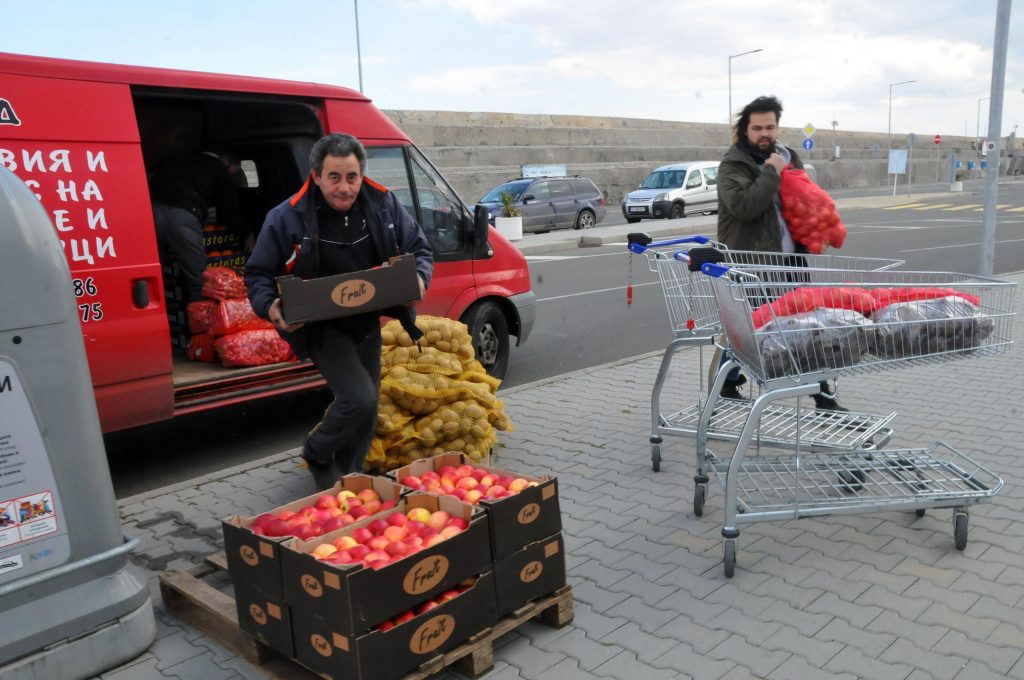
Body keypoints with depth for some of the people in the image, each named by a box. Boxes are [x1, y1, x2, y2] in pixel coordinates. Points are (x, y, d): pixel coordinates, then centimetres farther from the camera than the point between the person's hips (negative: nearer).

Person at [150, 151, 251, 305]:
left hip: (152, 208, 5)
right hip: (183, 214, -5)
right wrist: (245, 236, 34)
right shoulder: (221, 171, 18)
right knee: (197, 280, 2)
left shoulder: (176, 161, 34)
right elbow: (230, 211, 19)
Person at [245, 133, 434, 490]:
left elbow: (420, 249, 6)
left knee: (368, 405, 14)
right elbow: (258, 273, -6)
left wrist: (419, 279, -17)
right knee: (359, 397, -19)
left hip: (367, 323, 6)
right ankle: (317, 455, 12)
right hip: (321, 326, -5)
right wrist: (270, 307, -27)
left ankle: (349, 476, 37)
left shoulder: (384, 205, -6)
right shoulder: (287, 218, -16)